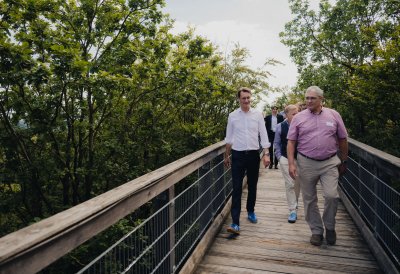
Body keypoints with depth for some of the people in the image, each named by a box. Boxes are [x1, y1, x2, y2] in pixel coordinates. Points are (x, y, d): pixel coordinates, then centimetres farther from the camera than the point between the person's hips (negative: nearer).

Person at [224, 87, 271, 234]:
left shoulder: (258, 114, 0)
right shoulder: (232, 116, 1)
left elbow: (263, 135, 1)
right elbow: (229, 138, 8)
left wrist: (266, 154, -7)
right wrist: (226, 156, 11)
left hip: (253, 154, 1)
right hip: (238, 155, -1)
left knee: (252, 186, 15)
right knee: (236, 189, -5)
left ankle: (250, 211, 37)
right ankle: (235, 223, -4)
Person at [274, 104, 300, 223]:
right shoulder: (280, 126, -4)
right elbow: (276, 143, 4)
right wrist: (279, 157, 0)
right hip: (285, 159, 0)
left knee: (297, 183, 13)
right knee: (289, 184, 0)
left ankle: (294, 204, 37)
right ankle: (293, 210, 8)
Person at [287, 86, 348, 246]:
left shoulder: (333, 115, 3)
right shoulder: (298, 118, 0)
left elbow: (342, 139, 10)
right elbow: (291, 142, -1)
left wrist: (343, 162, 12)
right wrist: (291, 163, -9)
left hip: (330, 162, 0)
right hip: (306, 163, 0)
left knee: (331, 195, -10)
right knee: (309, 200, 7)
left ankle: (329, 227, 18)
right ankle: (316, 231, 26)